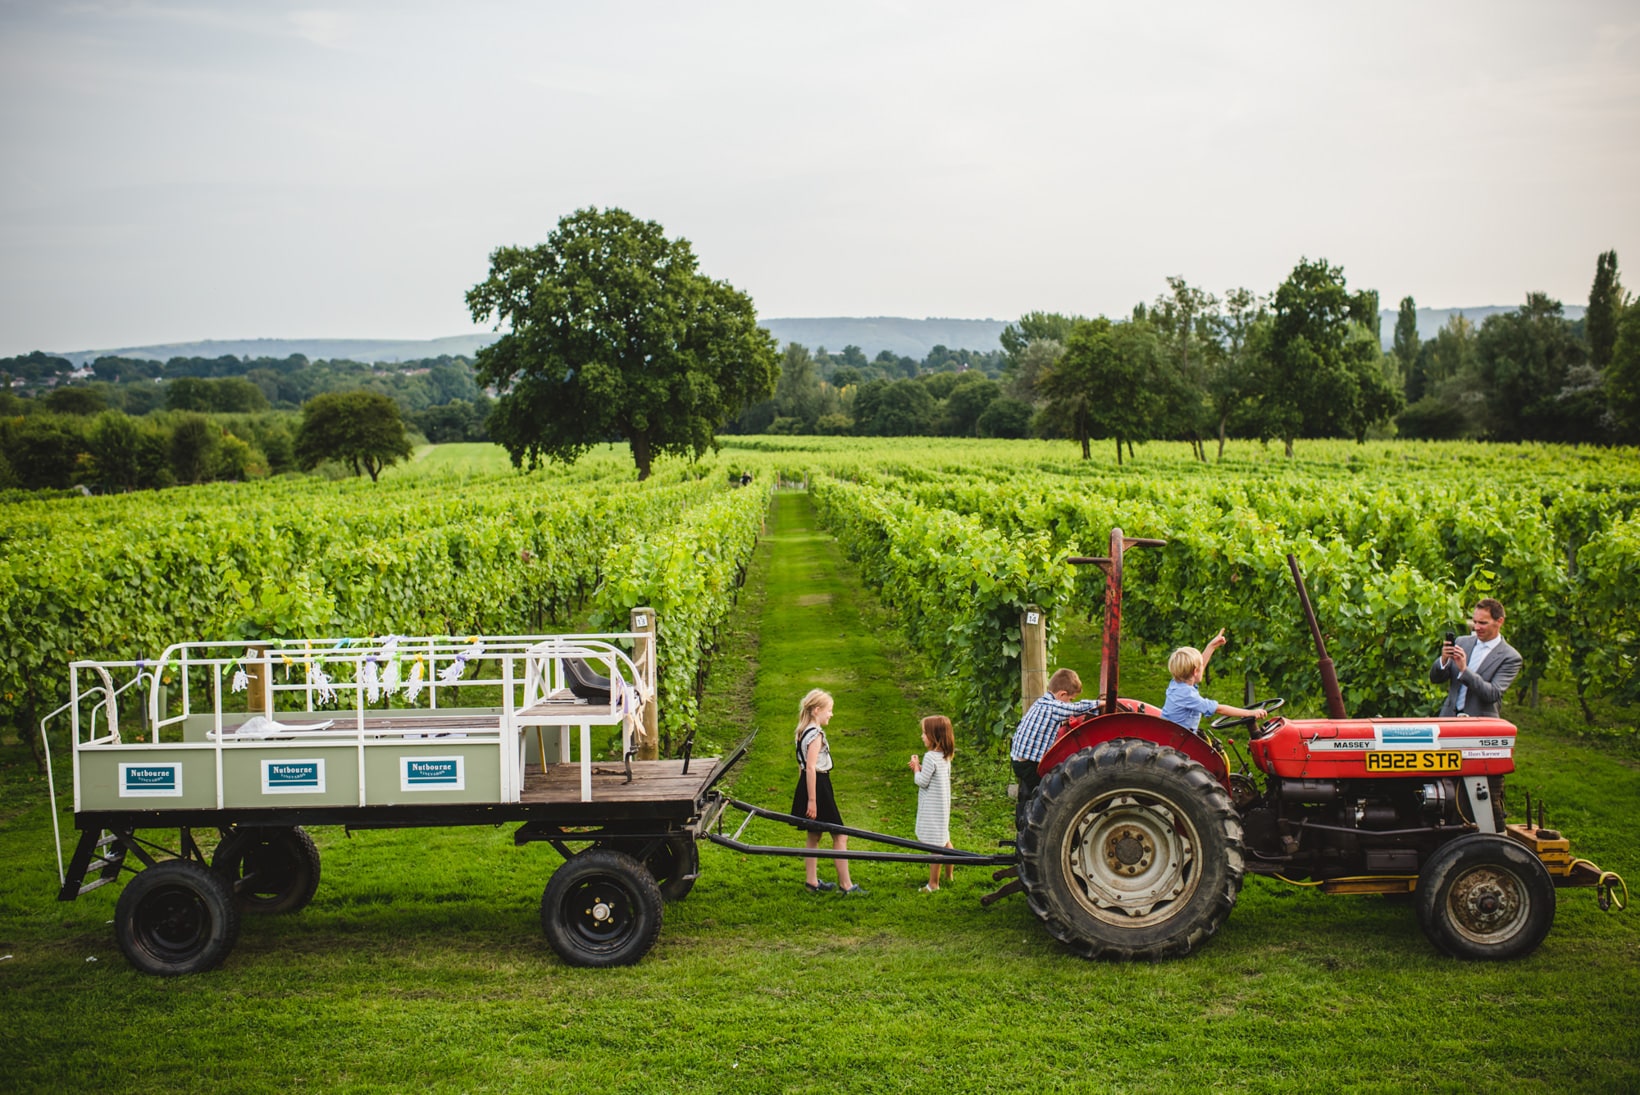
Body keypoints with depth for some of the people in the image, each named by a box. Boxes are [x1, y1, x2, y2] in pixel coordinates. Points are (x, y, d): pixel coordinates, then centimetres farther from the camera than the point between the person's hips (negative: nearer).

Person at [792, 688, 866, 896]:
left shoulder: (803, 732, 11)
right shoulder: (816, 734, -18)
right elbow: (810, 768, -23)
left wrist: (805, 796, 21)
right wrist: (812, 800, -23)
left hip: (806, 785, 10)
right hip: (818, 786, -10)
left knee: (814, 836, 17)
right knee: (840, 837, -3)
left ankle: (811, 881, 22)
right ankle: (846, 885, 0)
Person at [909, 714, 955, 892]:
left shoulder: (930, 757, -21)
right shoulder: (945, 756, 6)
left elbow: (922, 782, -18)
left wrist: (916, 767, -4)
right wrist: (920, 768, 8)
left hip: (932, 808, -9)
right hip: (943, 805, 9)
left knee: (935, 845, -4)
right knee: (944, 840, 19)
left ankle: (933, 883, 2)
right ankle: (949, 875, 30)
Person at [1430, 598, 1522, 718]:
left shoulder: (1510, 657, -3)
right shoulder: (1462, 642, 11)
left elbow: (1494, 694, -13)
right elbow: (1435, 678, 10)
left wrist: (1464, 669, -21)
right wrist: (1443, 660, -11)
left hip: (1479, 723, -4)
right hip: (1449, 718, 4)